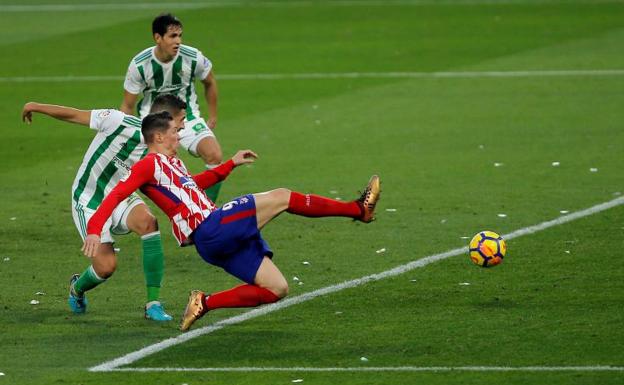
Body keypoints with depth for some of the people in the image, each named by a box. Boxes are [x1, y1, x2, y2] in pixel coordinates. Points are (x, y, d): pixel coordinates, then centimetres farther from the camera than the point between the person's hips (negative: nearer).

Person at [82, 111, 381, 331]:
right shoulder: (149, 164, -4)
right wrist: (94, 229, -28)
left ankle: (205, 303, 4)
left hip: (222, 241, 10)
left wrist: (231, 164, 44)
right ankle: (359, 209, -6)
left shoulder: (171, 163, 24)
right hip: (211, 230, -10)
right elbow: (116, 195, -14)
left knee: (277, 289, 7)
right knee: (280, 197, -12)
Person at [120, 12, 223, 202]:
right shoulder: (139, 64, -18)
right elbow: (127, 106, -6)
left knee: (214, 156, -20)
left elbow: (209, 82, 8)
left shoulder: (193, 58, -16)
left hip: (187, 116, 1)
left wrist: (212, 117, 14)